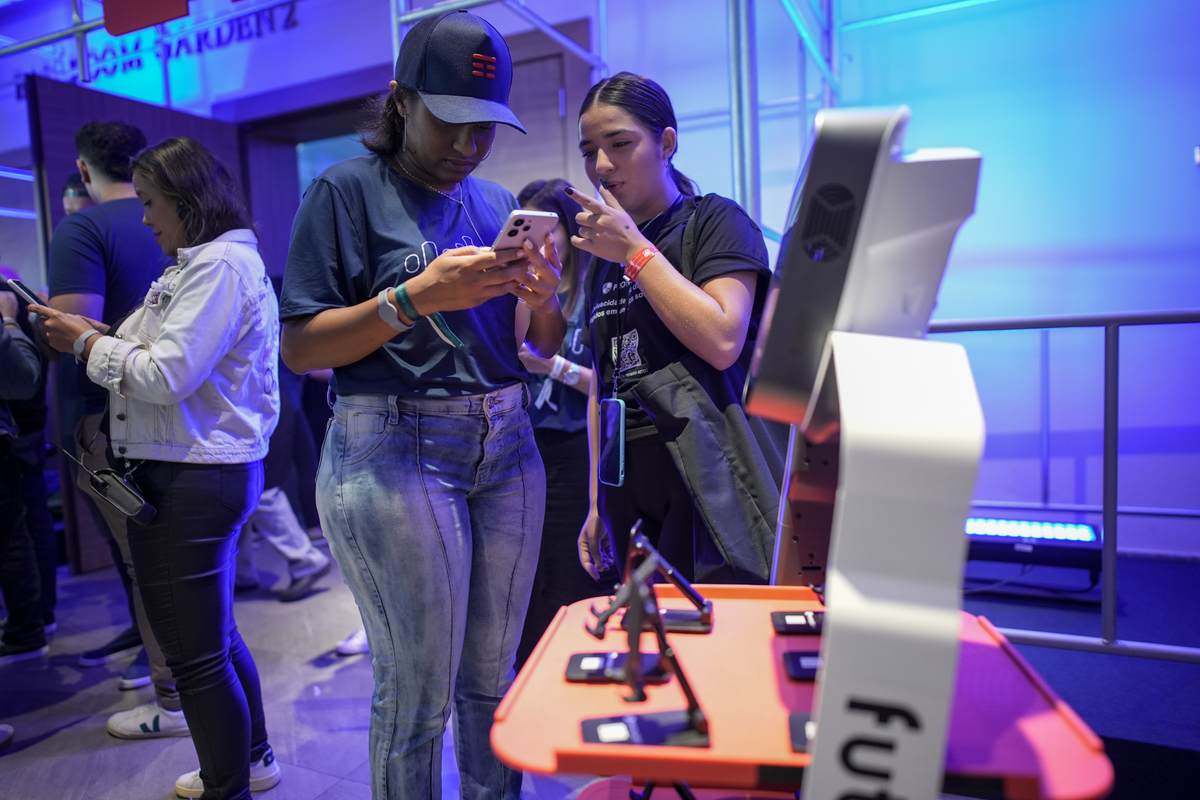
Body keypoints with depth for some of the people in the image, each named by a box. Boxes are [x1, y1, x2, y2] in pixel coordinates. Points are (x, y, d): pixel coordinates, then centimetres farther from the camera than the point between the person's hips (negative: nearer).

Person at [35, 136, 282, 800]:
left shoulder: (221, 263, -14)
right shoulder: (205, 262, 19)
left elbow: (167, 376, -20)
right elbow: (173, 356, 17)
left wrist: (88, 344, -5)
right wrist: (95, 334, 5)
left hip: (189, 481, -11)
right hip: (204, 472, 11)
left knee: (196, 657, 0)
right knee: (215, 636, 22)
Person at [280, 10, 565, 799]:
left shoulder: (500, 205, 12)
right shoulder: (347, 190, -1)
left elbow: (540, 352, 13)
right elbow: (300, 348, -7)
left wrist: (542, 299, -9)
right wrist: (417, 297, -19)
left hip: (506, 446, 5)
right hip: (395, 451, -4)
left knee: (492, 676, 11)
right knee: (417, 695, 2)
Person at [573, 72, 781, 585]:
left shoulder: (716, 221, 0)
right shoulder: (604, 256, 17)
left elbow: (722, 342, -18)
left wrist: (635, 250, -10)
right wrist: (596, 503, 15)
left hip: (704, 479, -5)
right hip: (628, 491, 6)